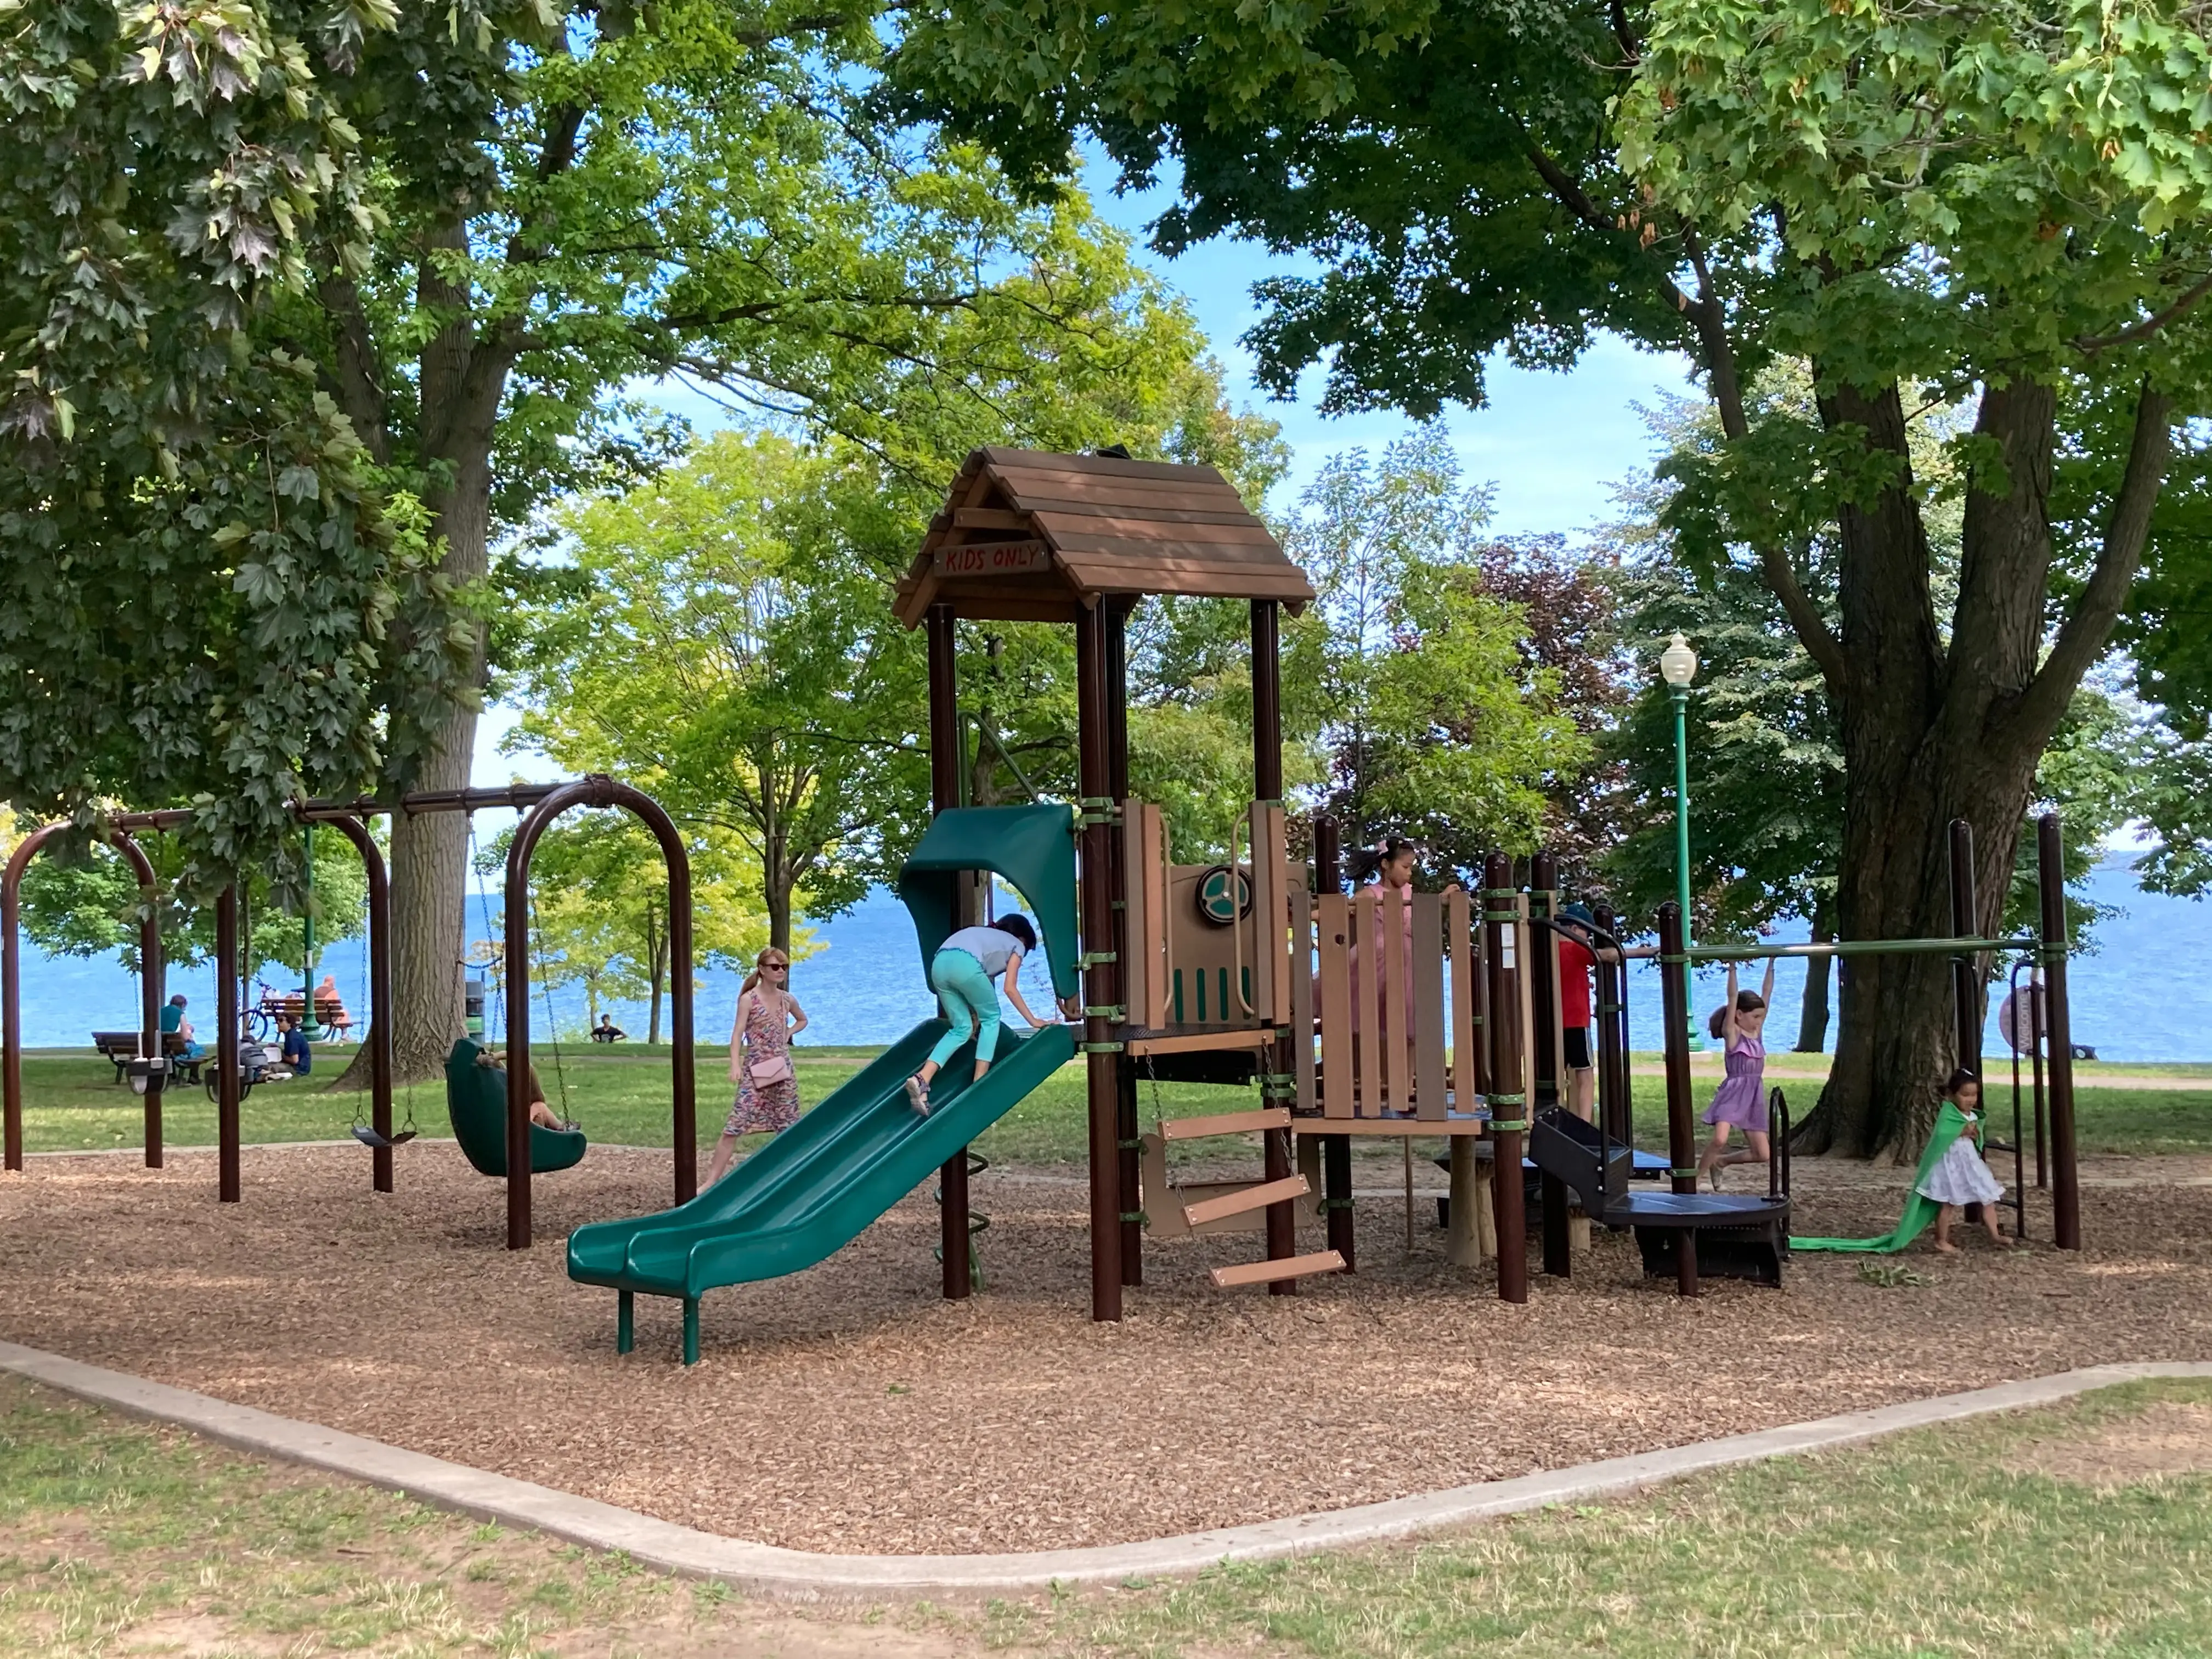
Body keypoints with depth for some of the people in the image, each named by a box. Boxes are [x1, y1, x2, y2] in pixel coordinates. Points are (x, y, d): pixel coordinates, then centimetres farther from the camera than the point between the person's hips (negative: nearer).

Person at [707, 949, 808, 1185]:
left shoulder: (787, 999, 9)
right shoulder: (749, 999, -5)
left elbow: (803, 1020, 29)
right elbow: (738, 1034, -11)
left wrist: (788, 1033, 8)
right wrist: (735, 1065, -24)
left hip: (783, 1069, 5)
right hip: (755, 1071, -5)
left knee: (788, 1127, 7)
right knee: (734, 1128, -11)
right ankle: (712, 1180, -9)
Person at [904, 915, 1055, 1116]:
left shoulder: (984, 934, 42)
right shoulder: (1016, 945, 25)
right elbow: (1010, 989, 19)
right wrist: (1033, 1021, 24)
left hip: (939, 963, 6)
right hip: (965, 964, -6)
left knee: (962, 1027, 14)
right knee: (991, 1018, 17)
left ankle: (921, 1080, -3)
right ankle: (979, 1084, 10)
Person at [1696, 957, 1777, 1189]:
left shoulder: (1757, 1031, 10)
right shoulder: (1732, 1033, -5)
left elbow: (1767, 994, 9)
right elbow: (1733, 998, -14)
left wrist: (1771, 965, 7)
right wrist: (1732, 968, -19)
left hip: (1754, 1096, 6)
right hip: (1733, 1092, -6)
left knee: (1763, 1154, 4)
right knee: (1720, 1139, -29)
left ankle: (1719, 1162, 25)